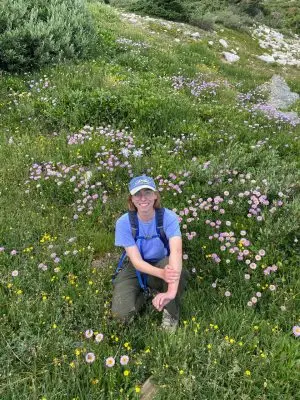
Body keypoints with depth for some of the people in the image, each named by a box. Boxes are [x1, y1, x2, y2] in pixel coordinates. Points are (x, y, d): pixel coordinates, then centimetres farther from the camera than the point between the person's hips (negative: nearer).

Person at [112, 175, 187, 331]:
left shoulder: (168, 217, -24)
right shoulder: (124, 222, -21)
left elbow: (176, 251, -38)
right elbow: (136, 260, -24)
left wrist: (171, 291, -53)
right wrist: (162, 273, -45)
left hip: (161, 263, 0)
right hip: (135, 268, 1)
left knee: (177, 272, -37)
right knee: (121, 313, -23)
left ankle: (171, 314, -6)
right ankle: (145, 292, 11)